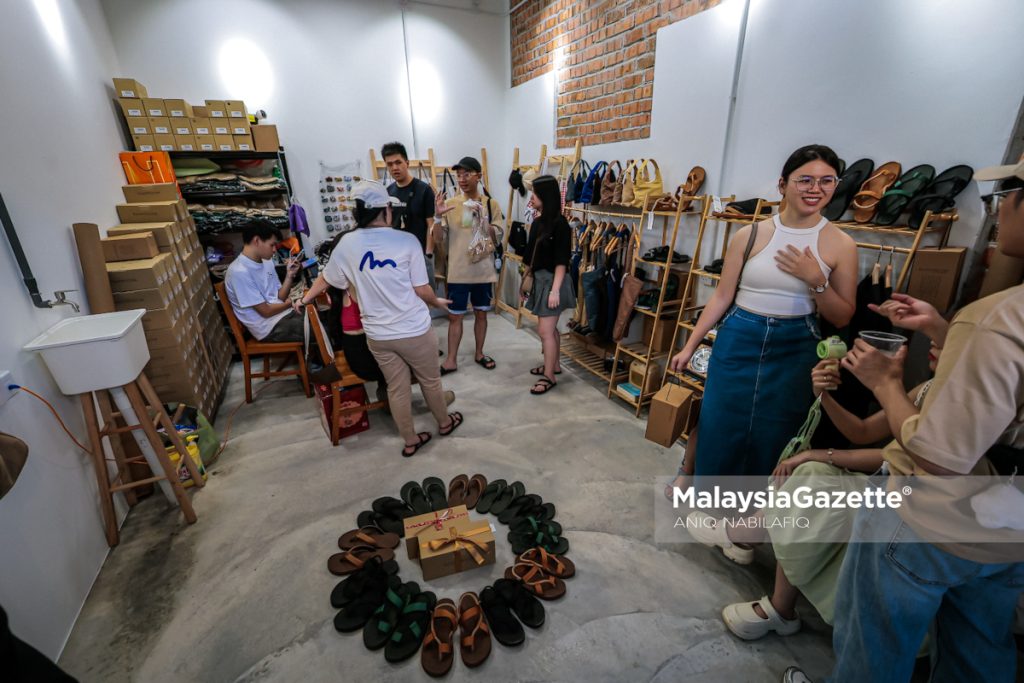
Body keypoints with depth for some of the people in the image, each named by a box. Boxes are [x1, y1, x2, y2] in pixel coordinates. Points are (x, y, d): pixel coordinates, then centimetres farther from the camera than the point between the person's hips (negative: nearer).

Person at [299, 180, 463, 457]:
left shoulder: (347, 243, -2)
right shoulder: (406, 241, -13)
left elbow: (325, 279, 13)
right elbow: (422, 290, -10)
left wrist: (305, 299, 32)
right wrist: (438, 302, 12)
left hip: (377, 335, 3)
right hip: (414, 330, -3)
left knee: (397, 388, 17)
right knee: (430, 381, 19)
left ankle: (411, 441, 32)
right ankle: (444, 422, 42)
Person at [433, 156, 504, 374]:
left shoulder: (491, 204, -1)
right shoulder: (450, 203, -1)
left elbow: (496, 240, -6)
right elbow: (439, 239, -2)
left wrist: (482, 217, -19)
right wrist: (437, 217, -20)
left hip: (483, 270, 1)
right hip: (458, 272, 0)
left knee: (481, 313, 13)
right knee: (455, 316, 6)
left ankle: (479, 353, 31)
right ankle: (451, 360, 19)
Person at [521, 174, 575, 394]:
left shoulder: (559, 224, -16)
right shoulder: (538, 222, 8)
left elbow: (561, 261, -19)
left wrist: (555, 290, -22)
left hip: (552, 281, -8)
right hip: (539, 279, 8)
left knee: (545, 330, -4)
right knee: (550, 328, 17)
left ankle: (549, 376, 9)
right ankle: (553, 365, 31)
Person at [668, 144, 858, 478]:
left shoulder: (841, 245, -1)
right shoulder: (750, 235, -3)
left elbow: (842, 318, 2)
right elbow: (722, 296, 0)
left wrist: (816, 281, -15)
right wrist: (689, 346, 0)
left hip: (794, 350, 1)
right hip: (738, 341, 0)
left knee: (771, 442, 13)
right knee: (718, 432, 8)